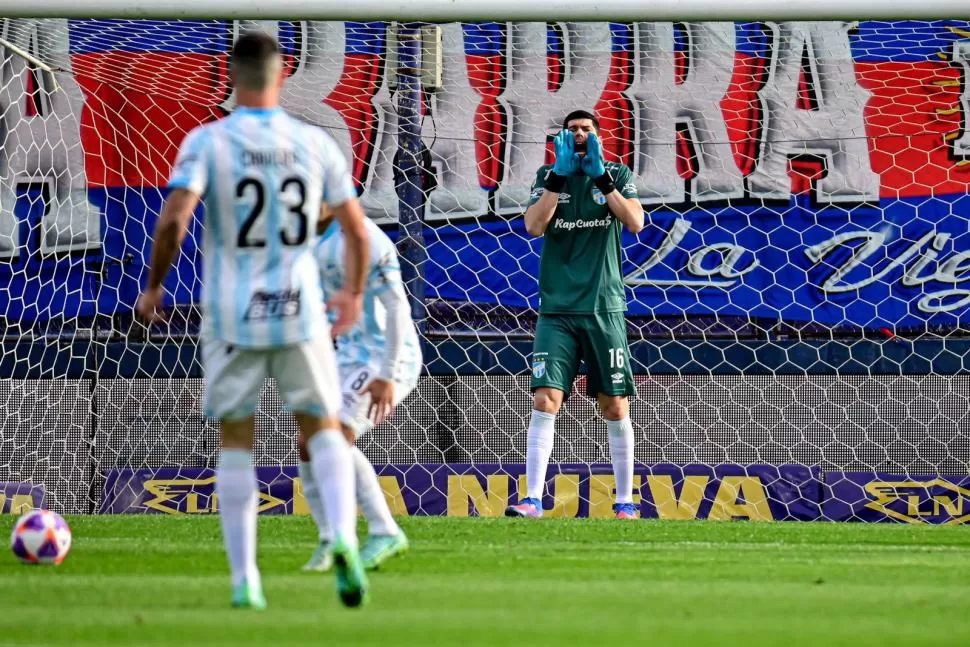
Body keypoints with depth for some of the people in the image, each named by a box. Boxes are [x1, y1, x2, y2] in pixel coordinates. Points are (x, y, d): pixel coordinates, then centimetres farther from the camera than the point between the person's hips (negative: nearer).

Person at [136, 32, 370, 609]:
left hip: (231, 317, -1)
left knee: (237, 441, 11)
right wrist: (354, 293, 22)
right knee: (323, 431, 11)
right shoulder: (316, 144, 0)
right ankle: (344, 539, -16)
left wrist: (154, 286, -2)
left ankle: (245, 581, 8)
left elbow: (174, 219, -18)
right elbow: (356, 228, 5)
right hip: (301, 312, 1)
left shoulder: (207, 141, -7)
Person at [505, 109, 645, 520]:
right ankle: (533, 499, -15)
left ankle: (625, 501, 13)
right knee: (544, 401, -12)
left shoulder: (618, 176, 7)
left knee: (615, 408, 3)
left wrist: (601, 177, -13)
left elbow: (635, 222, -9)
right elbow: (534, 226, -7)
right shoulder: (547, 177, 9)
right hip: (557, 310, 0)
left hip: (604, 308, 0)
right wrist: (560, 174, -12)